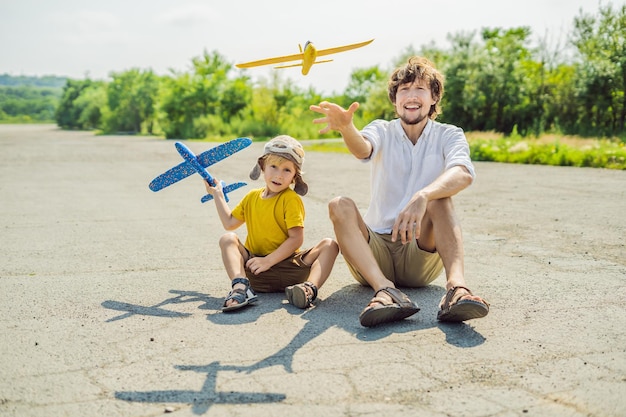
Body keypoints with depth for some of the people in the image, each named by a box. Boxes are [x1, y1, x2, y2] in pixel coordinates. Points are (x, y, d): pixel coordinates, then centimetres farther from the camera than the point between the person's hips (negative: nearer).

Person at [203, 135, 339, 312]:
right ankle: (240, 286, -41)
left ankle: (310, 287, -47)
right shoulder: (252, 197, 13)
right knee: (228, 238, -18)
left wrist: (268, 260, -20)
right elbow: (229, 223, 24)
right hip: (255, 265, 4)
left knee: (329, 245, -22)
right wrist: (217, 194, 27)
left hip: (288, 267, -3)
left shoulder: (291, 199, -5)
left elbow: (296, 238, -14)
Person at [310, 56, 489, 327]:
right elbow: (362, 149, -22)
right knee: (340, 206, -24)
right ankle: (385, 290, -44)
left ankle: (456, 287, -45)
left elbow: (463, 174, -22)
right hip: (377, 250, 1)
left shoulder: (449, 136, 3)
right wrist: (346, 127, -46)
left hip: (422, 254, -1)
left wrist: (422, 197, -42)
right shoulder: (383, 131, 5)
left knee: (438, 197, -25)